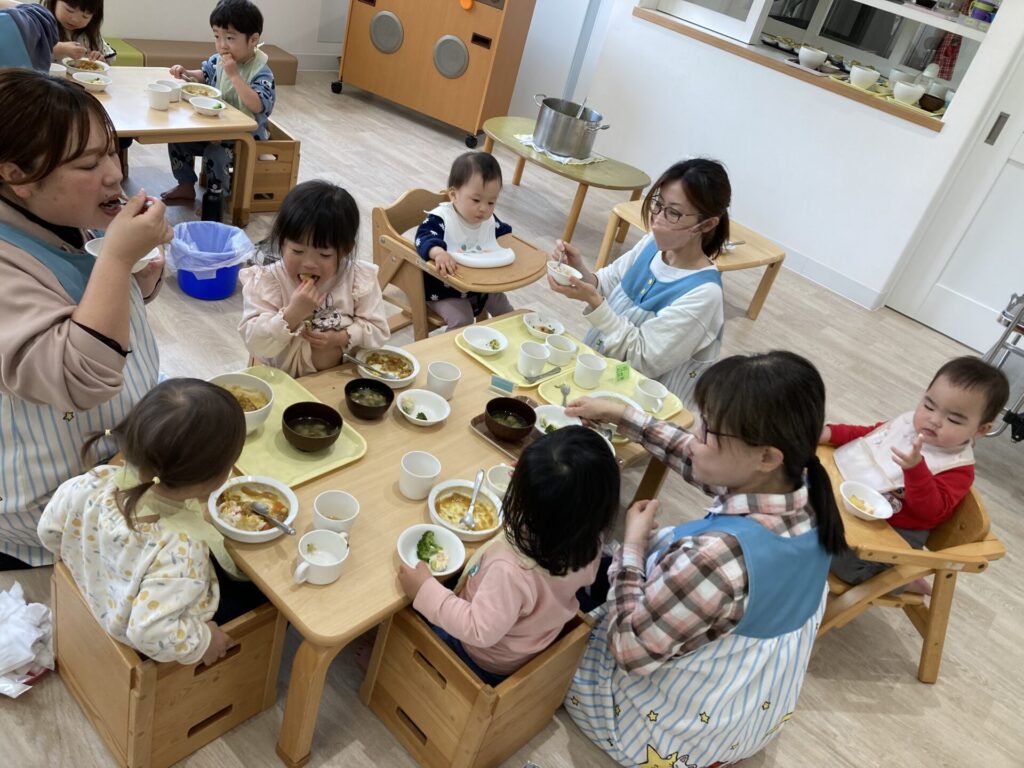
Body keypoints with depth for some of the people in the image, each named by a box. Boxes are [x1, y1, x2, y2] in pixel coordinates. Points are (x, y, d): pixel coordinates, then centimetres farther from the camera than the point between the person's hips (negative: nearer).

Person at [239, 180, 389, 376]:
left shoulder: (359, 279, -4)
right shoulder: (267, 282, -9)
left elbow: (378, 331, -2)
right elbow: (256, 344, -15)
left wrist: (343, 338, -17)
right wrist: (293, 313, -26)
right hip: (286, 382, -1)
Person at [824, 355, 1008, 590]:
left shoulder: (957, 467, -19)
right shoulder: (909, 421, -3)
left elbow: (931, 511, -32)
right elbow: (869, 434, 14)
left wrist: (916, 468, -48)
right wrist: (831, 433, -1)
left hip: (895, 530, -7)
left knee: (844, 559, -25)